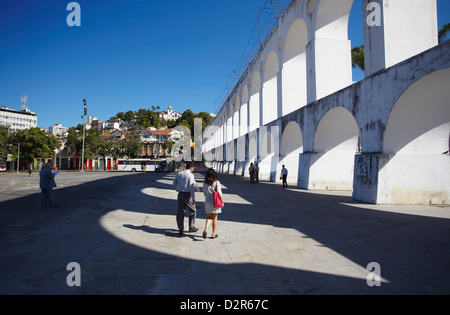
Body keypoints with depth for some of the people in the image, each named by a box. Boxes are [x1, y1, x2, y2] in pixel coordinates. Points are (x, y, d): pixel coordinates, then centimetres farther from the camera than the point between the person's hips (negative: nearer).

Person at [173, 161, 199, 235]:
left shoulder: (179, 174, 4)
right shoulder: (190, 175, -14)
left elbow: (174, 183, 17)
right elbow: (191, 187, -20)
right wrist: (193, 198, -18)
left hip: (180, 194, 6)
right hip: (187, 195, -5)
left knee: (180, 212, 10)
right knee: (193, 211, 14)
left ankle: (181, 229, 15)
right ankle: (191, 227, 19)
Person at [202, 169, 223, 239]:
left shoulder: (205, 183, 1)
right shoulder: (216, 182, -11)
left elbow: (204, 193, 9)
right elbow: (219, 193, -13)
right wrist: (222, 201, -2)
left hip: (207, 201, 3)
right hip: (215, 202, -3)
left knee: (209, 217, 15)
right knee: (214, 218, 10)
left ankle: (206, 229, -9)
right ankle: (213, 234, 18)